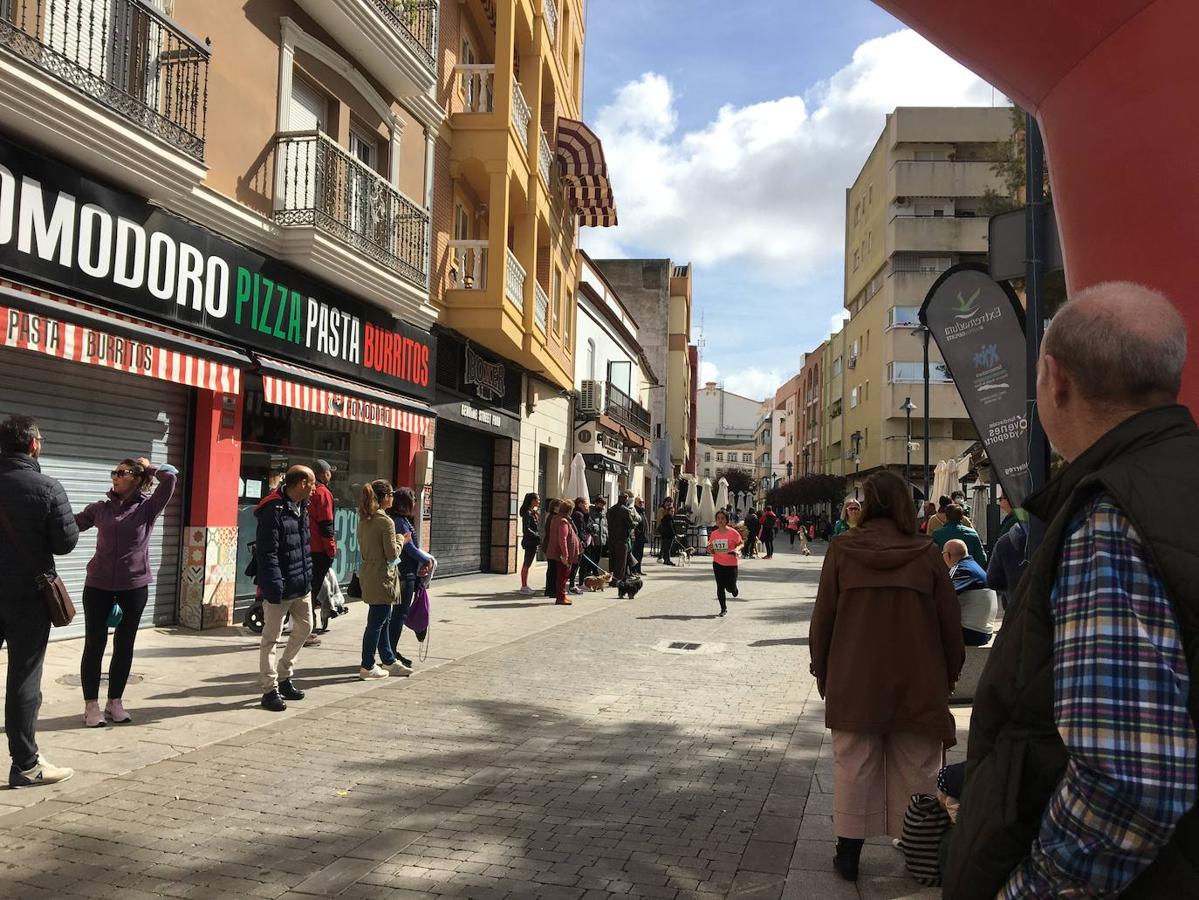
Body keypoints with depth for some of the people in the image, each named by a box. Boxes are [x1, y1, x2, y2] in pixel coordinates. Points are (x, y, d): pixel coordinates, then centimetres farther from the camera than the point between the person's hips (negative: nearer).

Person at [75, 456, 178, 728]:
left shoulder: (148, 508, -3)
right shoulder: (100, 507, 5)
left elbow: (171, 476, -13)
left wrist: (148, 466, 1)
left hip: (134, 586, -1)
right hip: (98, 585, 1)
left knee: (124, 646, 9)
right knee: (94, 645, 3)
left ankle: (115, 702, 22)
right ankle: (91, 705, 13)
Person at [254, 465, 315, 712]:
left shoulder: (301, 508, 10)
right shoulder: (274, 510, -18)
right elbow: (267, 552, -21)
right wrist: (273, 585, -23)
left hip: (302, 585, 9)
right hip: (280, 588, -9)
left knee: (304, 629, 17)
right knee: (271, 636, 2)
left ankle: (283, 677, 32)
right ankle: (270, 690, 10)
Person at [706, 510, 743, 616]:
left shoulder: (733, 533, -9)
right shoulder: (713, 534, 2)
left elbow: (741, 544, 1)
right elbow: (711, 548, 14)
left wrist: (735, 550, -19)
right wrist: (710, 550, -10)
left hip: (731, 564, -3)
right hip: (718, 563, 3)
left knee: (730, 587, -2)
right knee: (720, 587, 1)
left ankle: (733, 589, 37)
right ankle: (723, 609, 15)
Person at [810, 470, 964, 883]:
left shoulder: (842, 549, -5)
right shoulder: (926, 553, -5)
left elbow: (822, 618, -1)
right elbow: (950, 624, 1)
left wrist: (822, 673, 11)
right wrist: (949, 677, 14)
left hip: (853, 684, 0)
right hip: (917, 685, 0)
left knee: (853, 768, 10)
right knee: (915, 772, 11)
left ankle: (848, 853, 18)